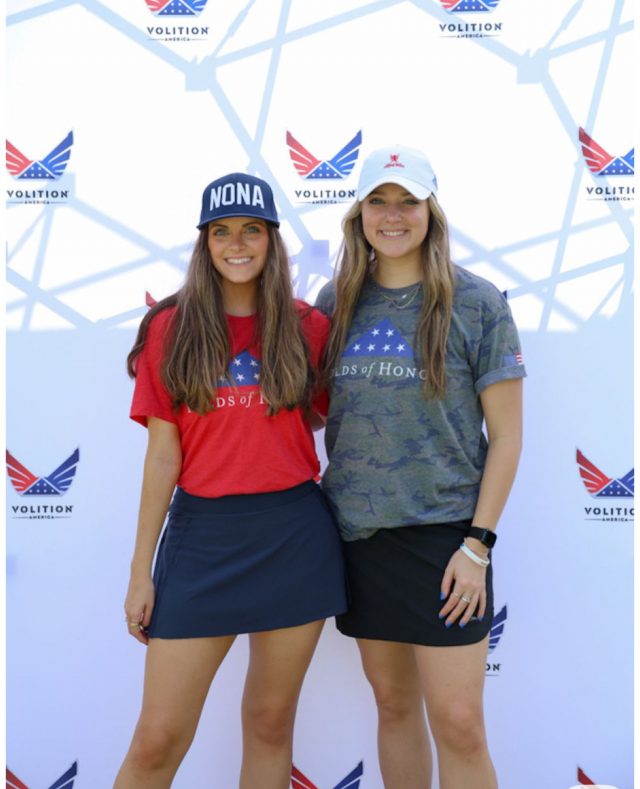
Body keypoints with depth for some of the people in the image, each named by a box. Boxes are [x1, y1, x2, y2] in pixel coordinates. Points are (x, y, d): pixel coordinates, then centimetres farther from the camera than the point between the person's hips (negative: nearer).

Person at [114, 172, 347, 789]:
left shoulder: (308, 328, 3)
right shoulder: (170, 328, 1)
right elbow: (163, 453, 0)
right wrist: (141, 570, 0)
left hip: (294, 536, 1)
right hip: (203, 535, -1)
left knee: (270, 722, 13)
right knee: (157, 739, 3)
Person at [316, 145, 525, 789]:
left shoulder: (476, 302, -6)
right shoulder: (338, 301, 5)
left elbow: (505, 434, -5)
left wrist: (478, 543, -10)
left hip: (442, 532, -3)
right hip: (357, 530, 4)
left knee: (458, 724, 0)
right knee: (393, 704, 16)